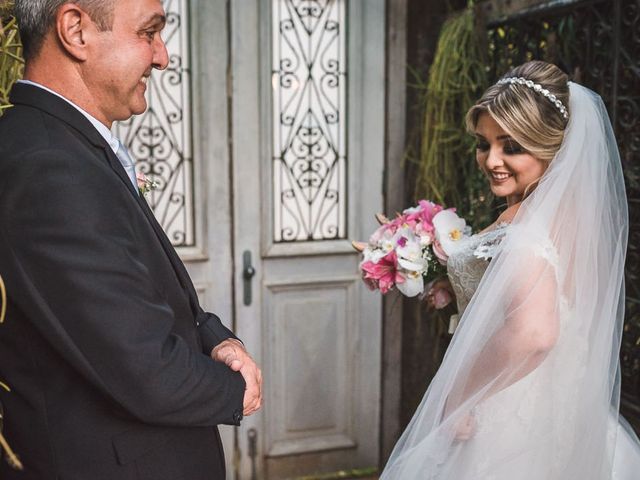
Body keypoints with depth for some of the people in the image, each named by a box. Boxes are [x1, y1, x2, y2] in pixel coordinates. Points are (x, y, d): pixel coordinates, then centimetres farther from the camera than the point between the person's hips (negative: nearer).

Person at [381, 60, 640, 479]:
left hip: (510, 425, -8)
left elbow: (533, 333, -38)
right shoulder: (569, 212, 4)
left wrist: (458, 396, -24)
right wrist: (455, 290, 10)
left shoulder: (525, 225, -23)